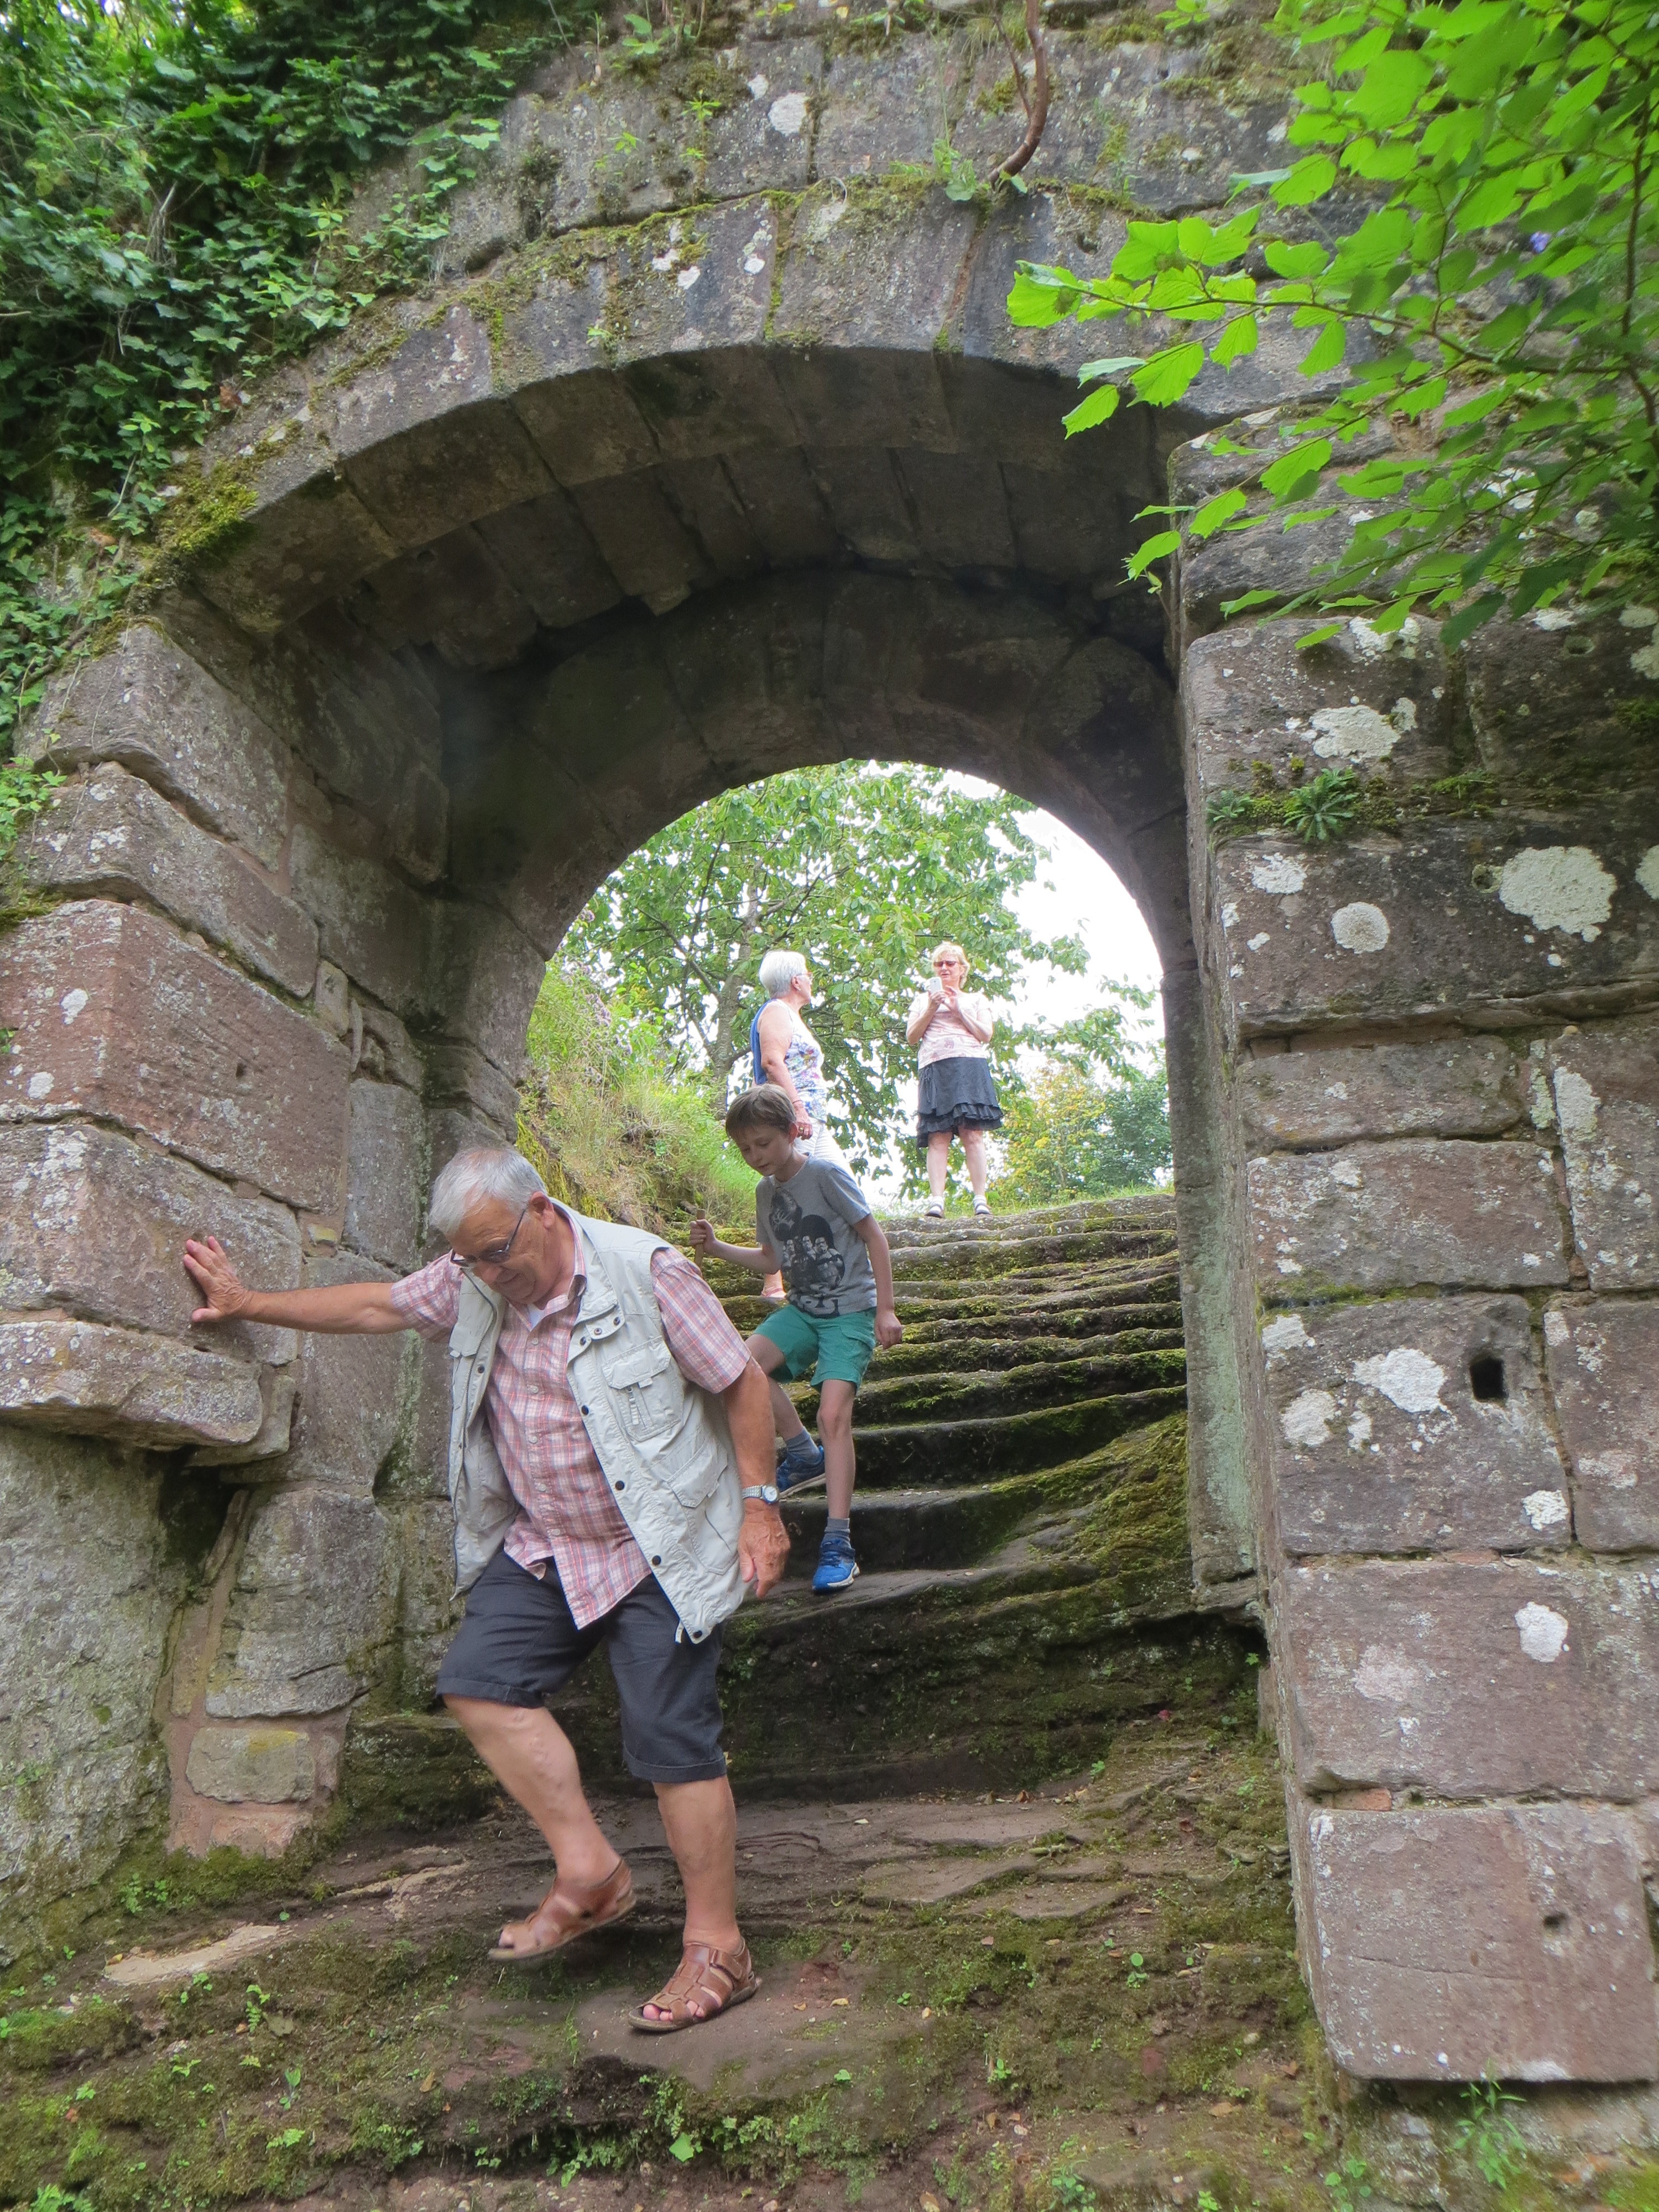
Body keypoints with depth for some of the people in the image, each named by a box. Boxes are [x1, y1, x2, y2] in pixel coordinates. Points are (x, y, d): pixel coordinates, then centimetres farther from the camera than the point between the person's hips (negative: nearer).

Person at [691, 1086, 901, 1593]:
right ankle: (806, 1456, 2)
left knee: (833, 1413, -20)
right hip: (803, 1308, 7)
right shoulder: (767, 1192, 8)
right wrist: (718, 1248, 4)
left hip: (851, 1308, -7)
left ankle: (838, 1541, -16)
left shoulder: (826, 1174, -13)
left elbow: (874, 1237, -9)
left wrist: (885, 1309, -12)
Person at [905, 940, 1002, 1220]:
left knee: (973, 1134, -13)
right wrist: (931, 1008, 3)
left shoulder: (976, 999, 25)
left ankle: (981, 1200, -16)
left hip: (970, 1066, -1)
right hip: (935, 1068, 1)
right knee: (938, 1136, -13)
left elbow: (986, 1035, 10)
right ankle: (936, 1201, -23)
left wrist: (958, 1008, 3)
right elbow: (911, 1037, 14)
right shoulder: (923, 999, 27)